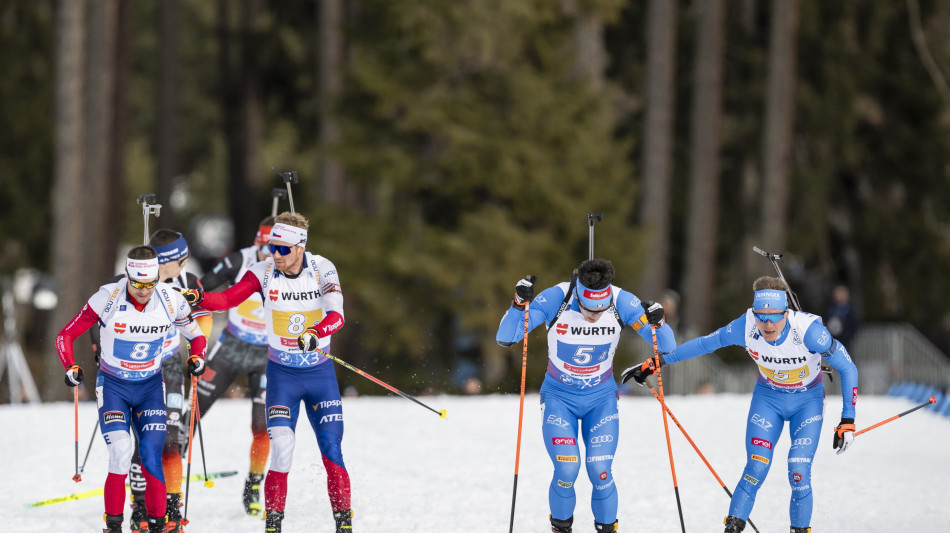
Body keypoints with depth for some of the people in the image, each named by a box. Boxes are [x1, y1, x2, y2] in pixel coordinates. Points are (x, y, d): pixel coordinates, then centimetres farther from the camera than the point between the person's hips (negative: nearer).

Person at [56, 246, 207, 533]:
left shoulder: (171, 300, -13)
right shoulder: (108, 298, -19)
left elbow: (197, 336, 3)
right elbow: (66, 335, -11)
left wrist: (197, 357, -17)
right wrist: (71, 368, -27)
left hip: (151, 385, 2)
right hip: (113, 385, -2)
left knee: (151, 455, -12)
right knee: (121, 450, -20)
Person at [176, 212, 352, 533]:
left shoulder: (322, 270, -11)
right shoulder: (265, 272, -9)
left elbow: (336, 315, -23)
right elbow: (227, 299, -16)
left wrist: (314, 334, -43)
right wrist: (197, 298, -36)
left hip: (320, 373, 0)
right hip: (282, 375, 0)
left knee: (332, 453, -4)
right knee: (281, 454, -12)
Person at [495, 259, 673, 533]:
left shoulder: (622, 302, -19)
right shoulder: (554, 299, -23)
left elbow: (666, 346, -12)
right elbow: (505, 338, -20)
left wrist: (657, 324, -33)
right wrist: (519, 304, -36)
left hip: (601, 397, 1)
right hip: (559, 397, -1)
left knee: (600, 472, -13)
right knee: (567, 469, -17)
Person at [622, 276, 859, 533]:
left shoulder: (808, 331, -32)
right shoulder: (745, 327, -25)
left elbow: (848, 369, -20)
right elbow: (704, 344, -7)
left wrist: (848, 421, -20)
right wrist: (656, 362, -3)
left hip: (807, 399, -2)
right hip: (768, 396, 2)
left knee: (799, 473, -14)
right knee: (756, 469, -13)